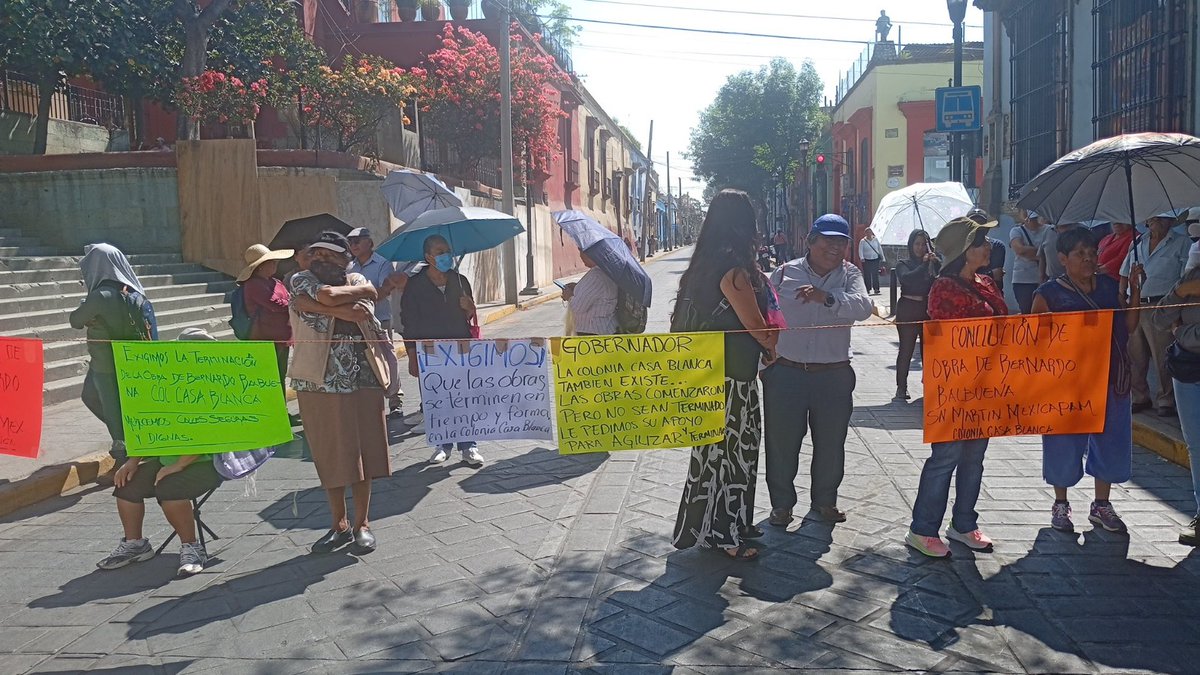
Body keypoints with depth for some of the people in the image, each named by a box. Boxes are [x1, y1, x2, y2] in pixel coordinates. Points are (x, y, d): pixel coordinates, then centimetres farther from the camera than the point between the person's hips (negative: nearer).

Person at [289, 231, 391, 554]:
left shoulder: (358, 281, 8)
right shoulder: (301, 281, 4)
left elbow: (360, 314, -12)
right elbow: (327, 295, -18)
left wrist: (314, 306, -14)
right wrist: (364, 291, -5)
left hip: (362, 382, 1)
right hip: (319, 383, 0)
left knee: (362, 454, 5)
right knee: (329, 457, 6)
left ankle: (362, 524, 19)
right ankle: (339, 525, 21)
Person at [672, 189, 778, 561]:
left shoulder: (703, 264, 9)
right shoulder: (734, 269, -19)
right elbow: (756, 325, -16)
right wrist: (774, 346, 3)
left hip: (709, 369, 9)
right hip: (731, 375, -9)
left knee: (725, 446, 18)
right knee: (729, 448, 2)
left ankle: (734, 522, 31)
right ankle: (722, 534, 13)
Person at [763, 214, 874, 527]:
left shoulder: (850, 275, 2)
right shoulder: (786, 273, 1)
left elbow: (863, 307, -18)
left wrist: (827, 297, -34)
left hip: (834, 375, 1)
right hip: (785, 372, -1)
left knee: (831, 443, 13)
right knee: (782, 442, 5)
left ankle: (825, 500, 33)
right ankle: (781, 502, 23)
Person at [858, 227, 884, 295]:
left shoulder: (876, 240, 9)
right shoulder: (862, 241, 1)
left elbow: (880, 249, 14)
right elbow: (860, 250, -6)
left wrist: (882, 258, 13)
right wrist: (862, 258, -21)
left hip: (875, 260, 2)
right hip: (866, 260, -2)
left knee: (875, 275, -2)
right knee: (867, 275, -4)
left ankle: (876, 289, 1)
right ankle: (868, 289, 1)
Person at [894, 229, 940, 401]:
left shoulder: (933, 263, 9)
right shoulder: (903, 264, 5)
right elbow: (907, 278, -16)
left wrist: (936, 262, -20)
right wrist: (924, 265, -21)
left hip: (928, 309, 2)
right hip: (907, 310, -2)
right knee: (906, 349, -2)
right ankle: (901, 387, 3)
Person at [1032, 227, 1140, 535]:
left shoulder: (1109, 286, 6)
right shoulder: (1049, 293, -7)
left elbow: (1129, 325, 6)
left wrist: (1135, 289, -3)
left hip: (1111, 379, 5)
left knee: (1110, 441, 11)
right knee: (1064, 443, 6)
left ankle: (1101, 505, 29)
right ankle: (1060, 505, 24)